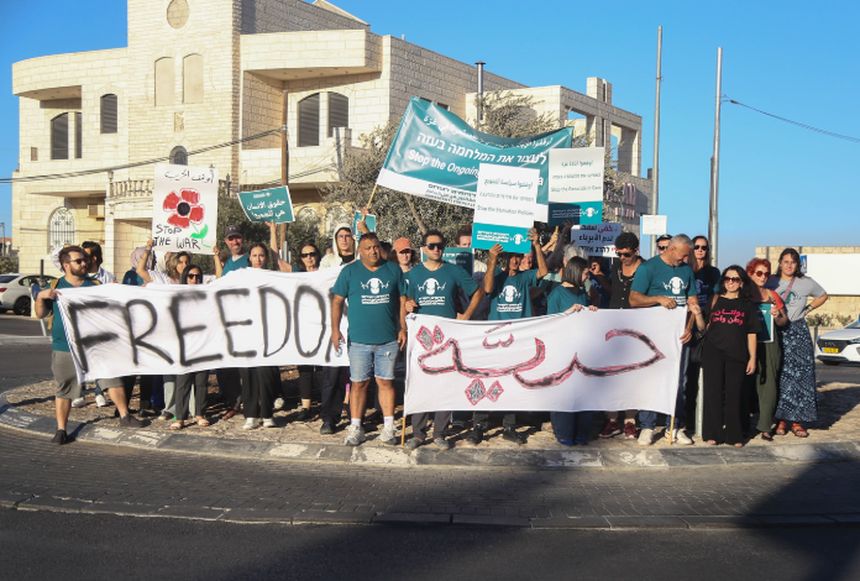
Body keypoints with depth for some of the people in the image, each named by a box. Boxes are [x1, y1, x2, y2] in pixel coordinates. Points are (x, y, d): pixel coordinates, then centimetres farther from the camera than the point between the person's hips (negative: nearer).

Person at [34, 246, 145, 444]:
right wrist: (40, 296, -16)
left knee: (113, 378, 1)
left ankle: (125, 416, 15)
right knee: (64, 389, 7)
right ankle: (61, 429, 17)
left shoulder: (95, 285, 7)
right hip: (65, 349, -1)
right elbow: (41, 314, 3)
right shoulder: (56, 287, 3)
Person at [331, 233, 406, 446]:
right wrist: (335, 329, -7)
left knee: (385, 382, 6)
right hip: (358, 339, 0)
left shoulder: (393, 270, 6)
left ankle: (388, 427, 13)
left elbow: (402, 300, 9)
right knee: (358, 383, 4)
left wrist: (403, 328, 2)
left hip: (388, 339, 1)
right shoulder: (349, 271, 3)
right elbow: (337, 301, 2)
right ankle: (355, 428, 11)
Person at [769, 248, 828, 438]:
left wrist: (808, 309, 10)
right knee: (779, 376, -4)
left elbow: (823, 296, 22)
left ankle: (798, 421, 2)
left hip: (798, 332, 1)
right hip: (776, 332, -1)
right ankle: (781, 419, 2)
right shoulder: (770, 282, 5)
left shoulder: (806, 283, 7)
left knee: (800, 375, -4)